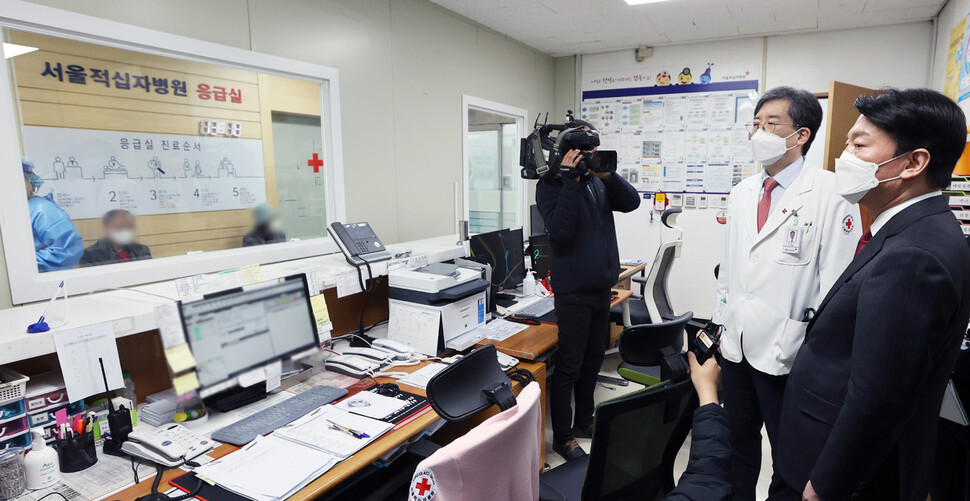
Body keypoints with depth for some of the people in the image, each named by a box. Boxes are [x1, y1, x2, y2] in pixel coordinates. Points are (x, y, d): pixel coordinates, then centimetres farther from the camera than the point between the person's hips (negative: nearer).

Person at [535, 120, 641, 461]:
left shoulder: (597, 182, 11)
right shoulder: (551, 185, -8)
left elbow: (631, 202, 1)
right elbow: (560, 229, -22)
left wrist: (607, 175, -12)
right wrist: (571, 180, -22)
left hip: (602, 287, 7)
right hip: (574, 290, -7)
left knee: (593, 361, 17)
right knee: (569, 367, 1)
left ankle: (583, 422, 34)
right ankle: (562, 437, 16)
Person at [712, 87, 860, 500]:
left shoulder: (830, 193, -13)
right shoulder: (742, 193, 8)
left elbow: (836, 280, -15)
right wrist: (721, 323, 13)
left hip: (788, 353, -6)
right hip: (736, 344, 6)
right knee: (738, 443, 22)